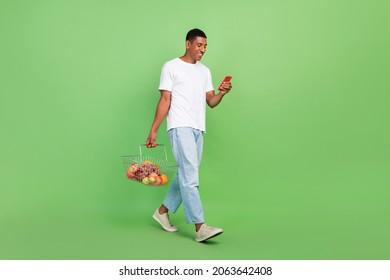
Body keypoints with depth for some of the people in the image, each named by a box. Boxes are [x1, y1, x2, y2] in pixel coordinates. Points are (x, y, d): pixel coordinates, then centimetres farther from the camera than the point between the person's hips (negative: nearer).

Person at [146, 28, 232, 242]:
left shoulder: (205, 71, 19)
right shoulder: (171, 67, 1)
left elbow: (211, 102, 14)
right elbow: (165, 100, -3)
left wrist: (222, 93, -7)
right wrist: (153, 130, -8)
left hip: (198, 129, 7)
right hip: (180, 127, -7)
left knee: (186, 175, 11)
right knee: (190, 176, -12)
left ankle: (162, 211, 27)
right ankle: (200, 227, -12)